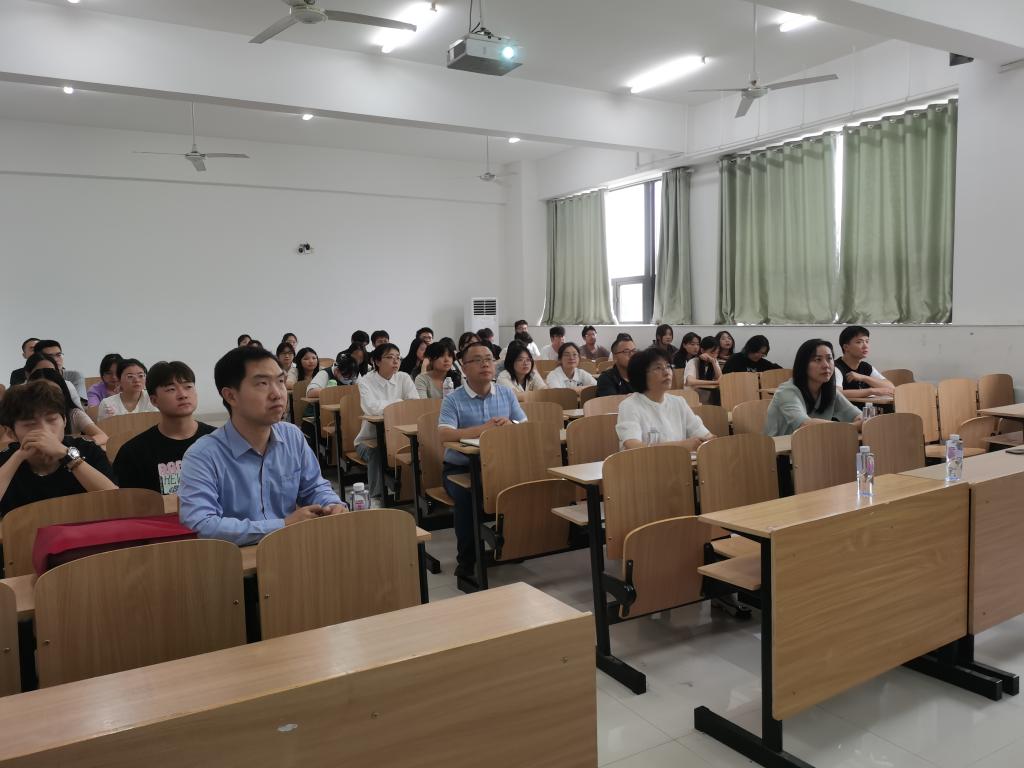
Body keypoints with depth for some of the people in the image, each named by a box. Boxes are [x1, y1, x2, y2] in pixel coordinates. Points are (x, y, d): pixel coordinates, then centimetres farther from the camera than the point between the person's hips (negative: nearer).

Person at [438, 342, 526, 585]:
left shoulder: (507, 394, 10)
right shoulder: (453, 400, -3)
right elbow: (444, 434, -19)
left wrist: (511, 425, -19)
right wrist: (482, 429, -30)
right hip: (460, 467, -3)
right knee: (467, 495, -32)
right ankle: (466, 559, -11)